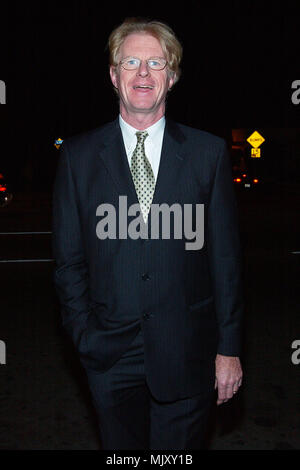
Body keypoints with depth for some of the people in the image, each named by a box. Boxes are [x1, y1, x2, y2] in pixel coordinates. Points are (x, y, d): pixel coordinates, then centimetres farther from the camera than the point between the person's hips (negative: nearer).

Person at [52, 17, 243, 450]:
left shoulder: (209, 152, -1)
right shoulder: (78, 155, 0)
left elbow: (226, 256, -1)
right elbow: (68, 259, 3)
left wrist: (229, 347, -1)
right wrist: (84, 335, -2)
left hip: (186, 353, 0)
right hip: (109, 352, 1)